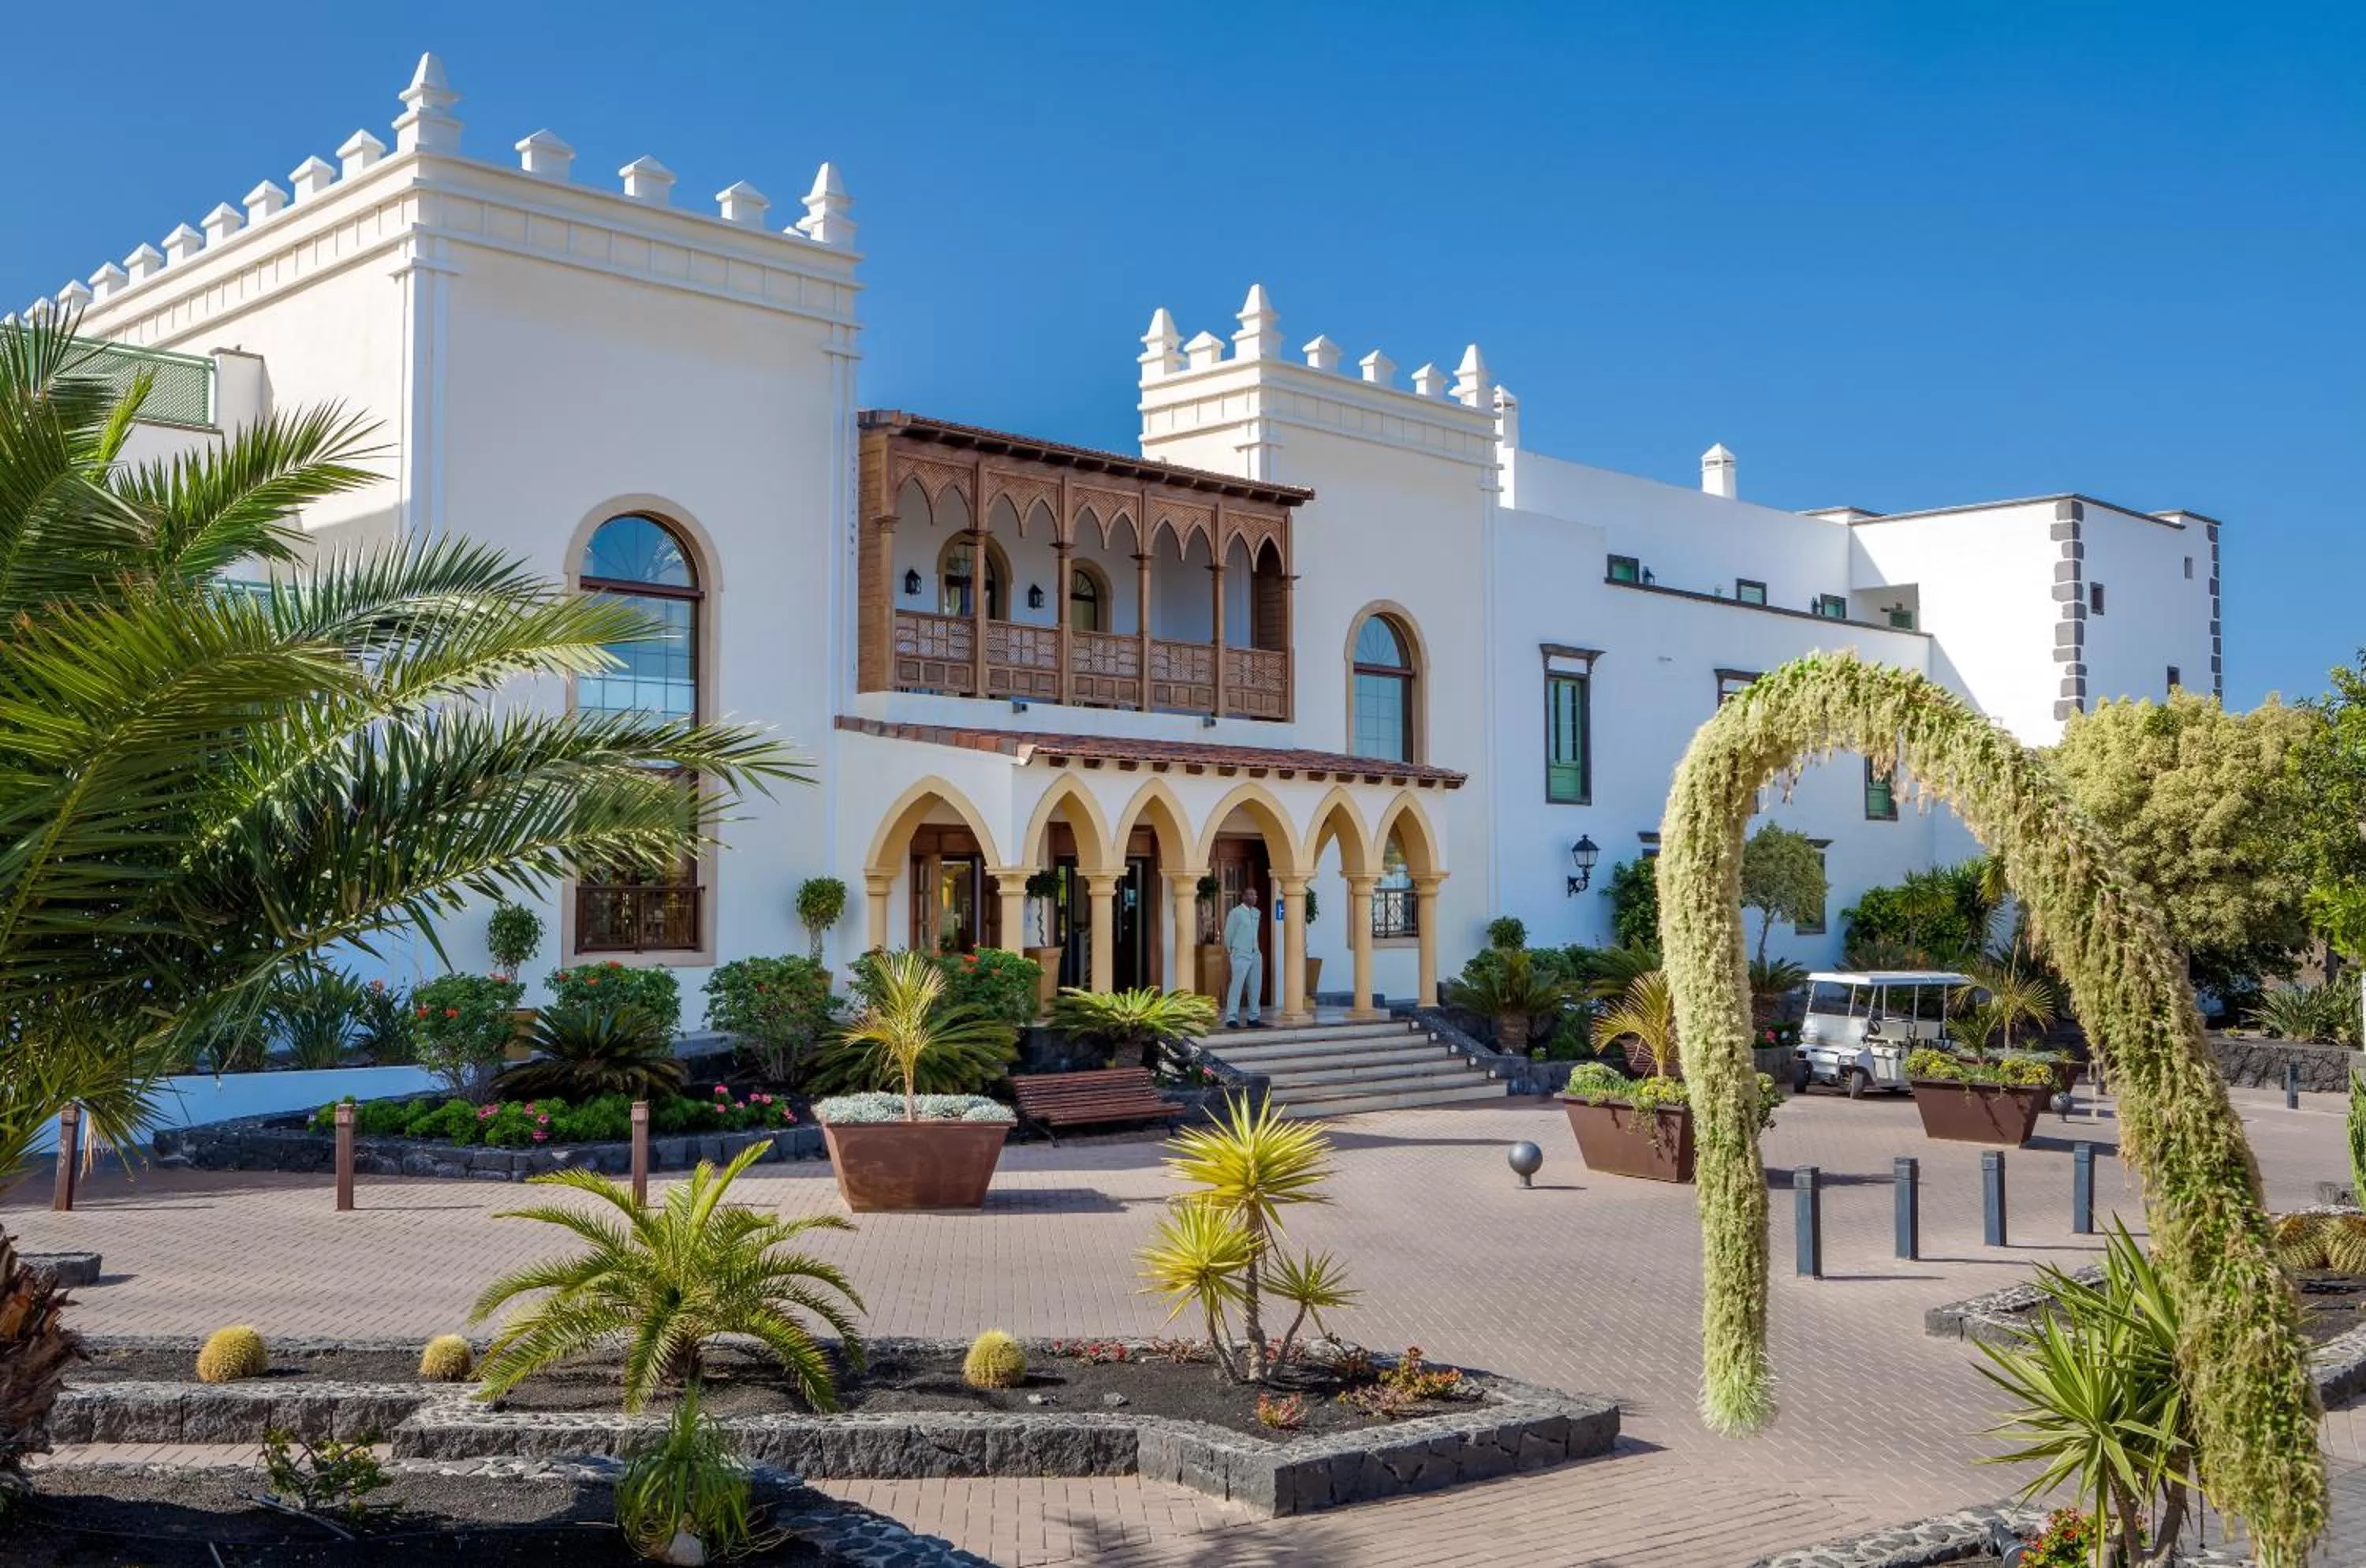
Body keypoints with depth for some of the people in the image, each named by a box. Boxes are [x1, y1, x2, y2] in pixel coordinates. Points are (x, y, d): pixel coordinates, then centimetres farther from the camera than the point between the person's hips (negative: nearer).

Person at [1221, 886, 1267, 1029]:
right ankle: (1231, 1018, -9)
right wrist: (1230, 951, 7)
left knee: (1255, 987, 7)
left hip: (1255, 955, 7)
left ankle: (1253, 1018, 13)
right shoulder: (1236, 913, -8)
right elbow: (1228, 934, -1)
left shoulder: (1257, 913, 11)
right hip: (1240, 956, -7)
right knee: (1237, 986, -10)